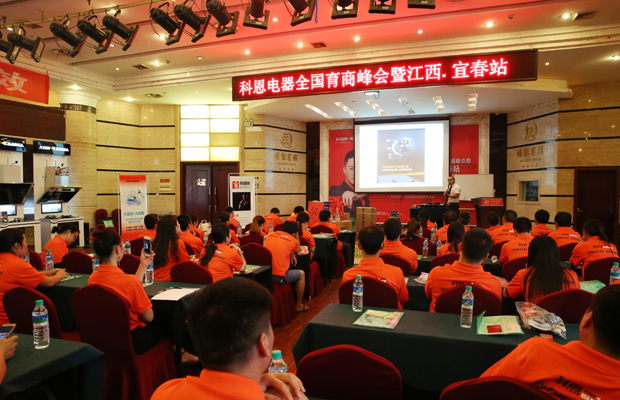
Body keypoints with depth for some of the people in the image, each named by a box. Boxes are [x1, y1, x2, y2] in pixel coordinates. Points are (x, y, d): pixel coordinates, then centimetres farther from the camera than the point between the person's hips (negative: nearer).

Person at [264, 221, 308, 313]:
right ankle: (298, 306, 29)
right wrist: (297, 235, 27)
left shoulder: (270, 234, 10)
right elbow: (297, 250, 21)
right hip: (278, 277, -6)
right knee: (302, 274, 20)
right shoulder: (292, 240, -2)